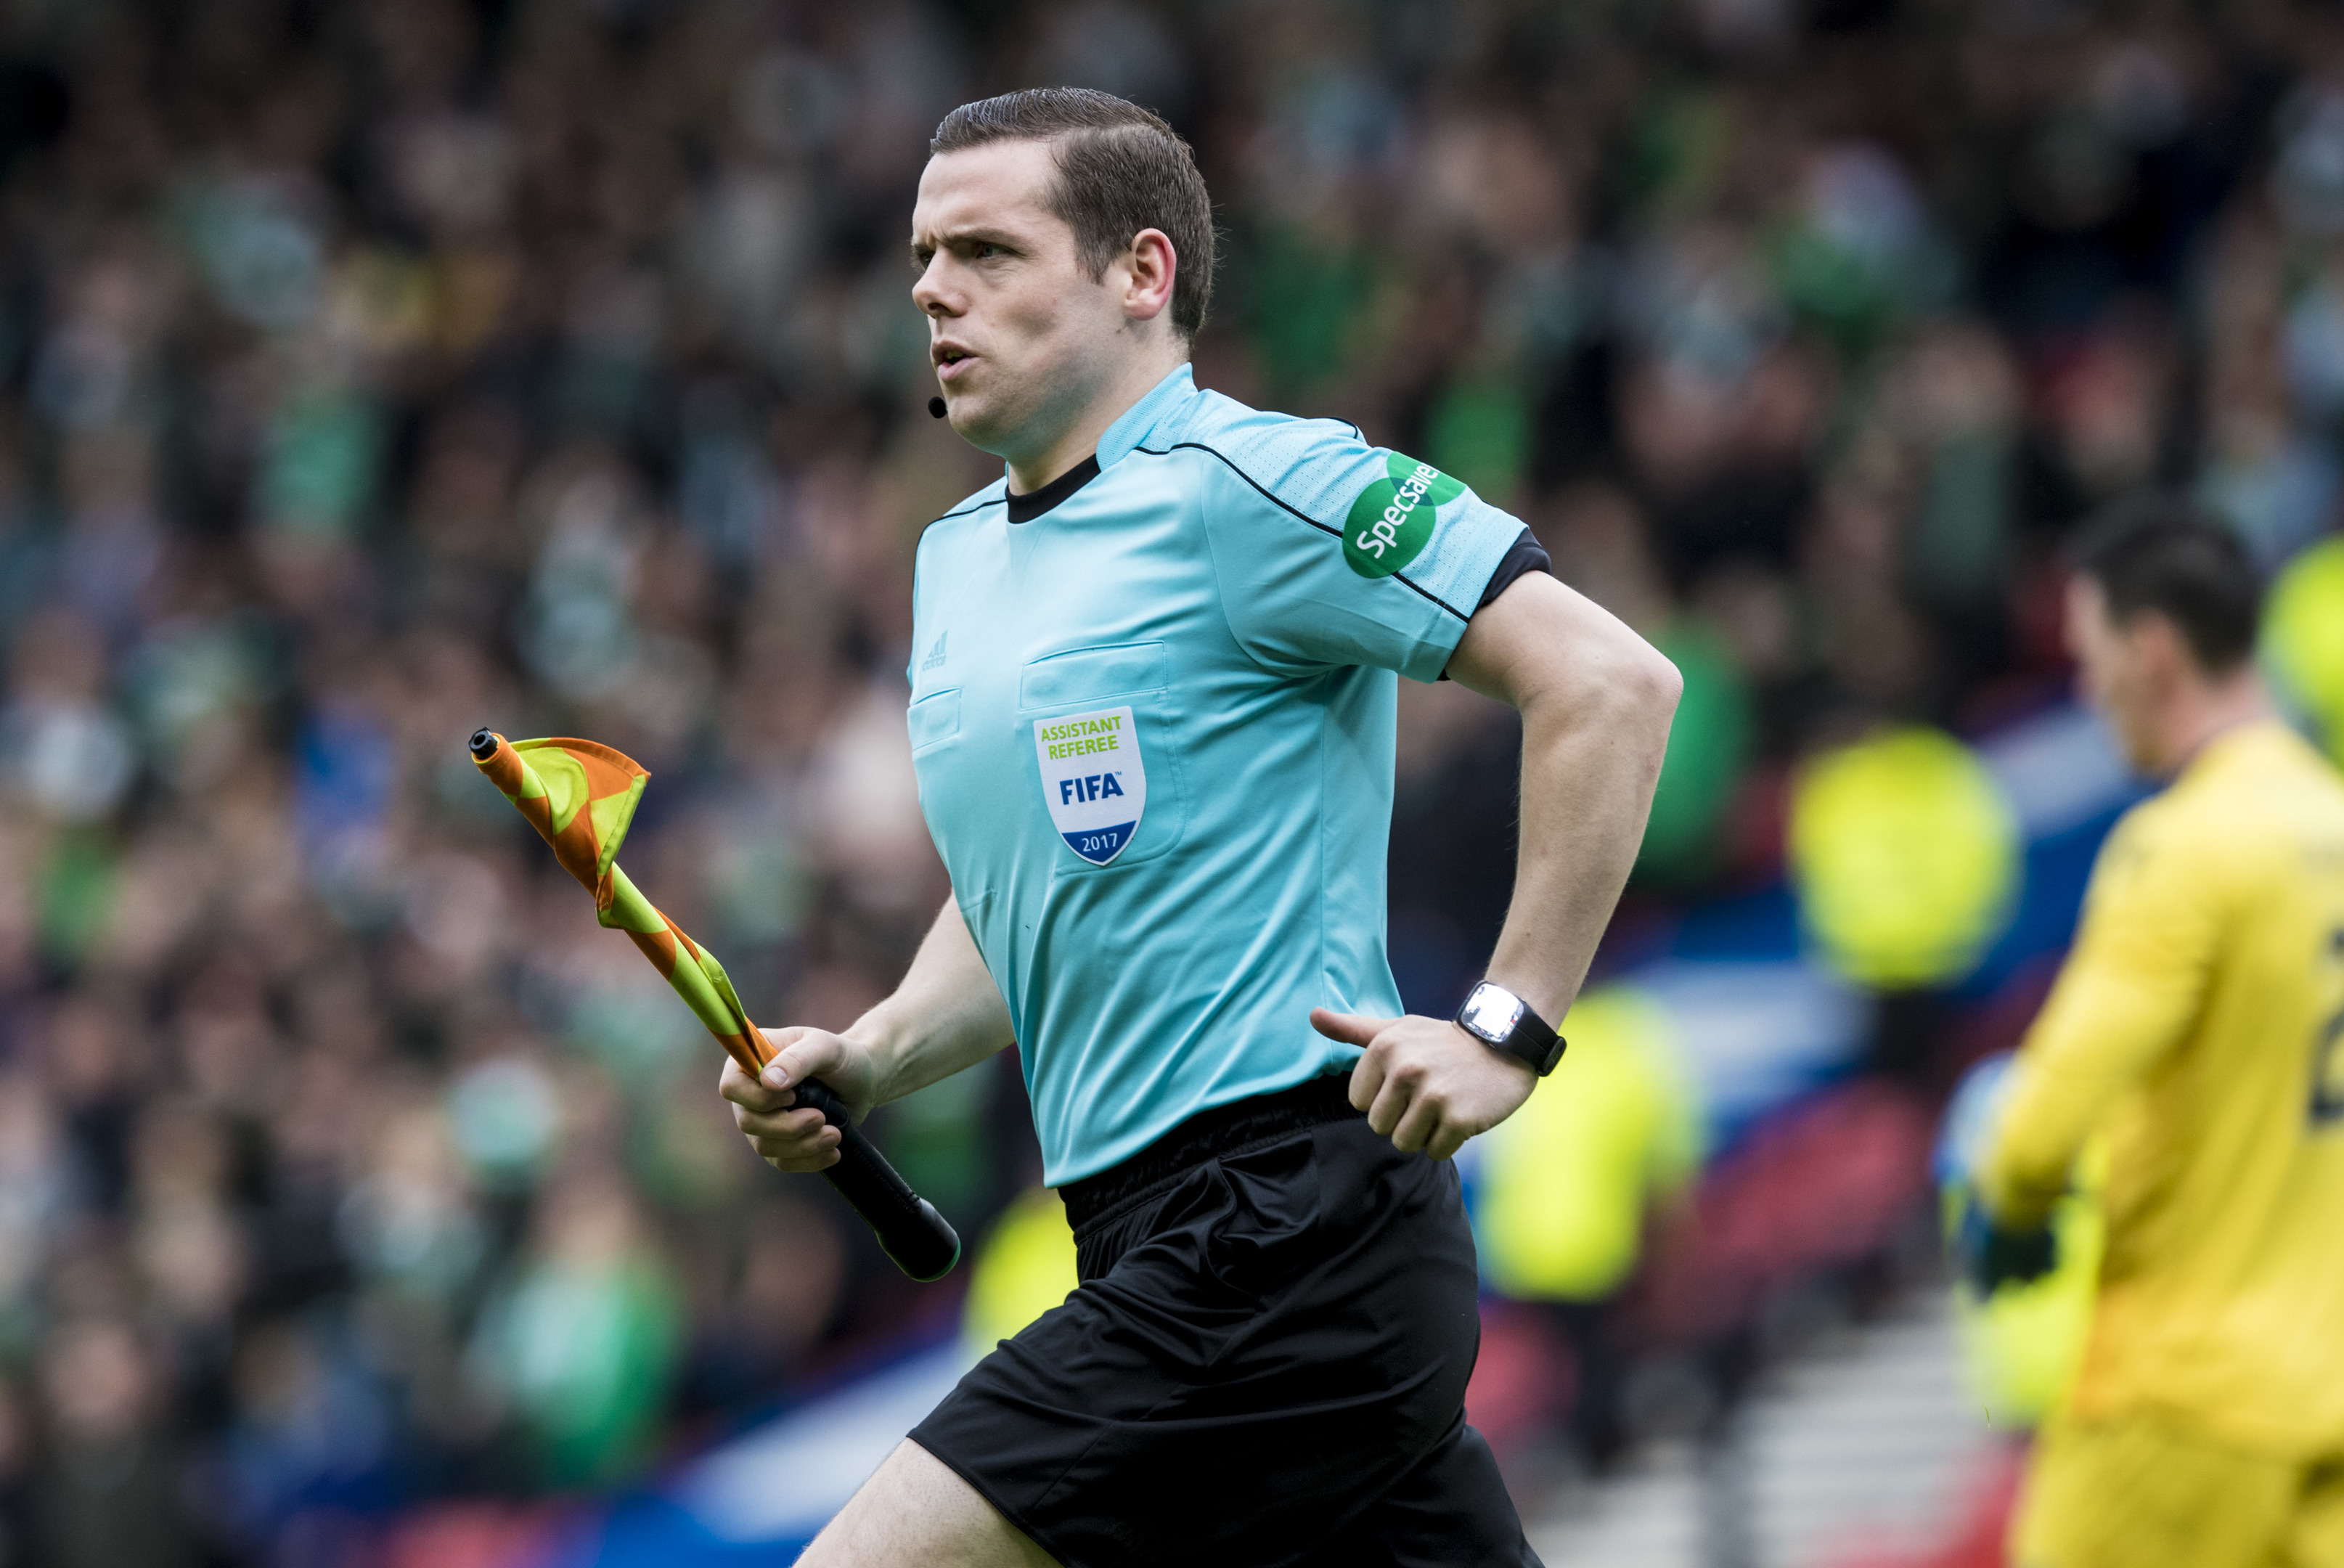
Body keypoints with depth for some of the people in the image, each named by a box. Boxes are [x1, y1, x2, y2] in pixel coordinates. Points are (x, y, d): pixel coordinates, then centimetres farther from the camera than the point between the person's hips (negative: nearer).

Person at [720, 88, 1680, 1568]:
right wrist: (868, 1059, 10)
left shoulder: (1245, 487, -9)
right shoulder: (958, 555, 19)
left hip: (1284, 1213, -9)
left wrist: (1508, 1031, -18)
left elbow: (1610, 683, -15)